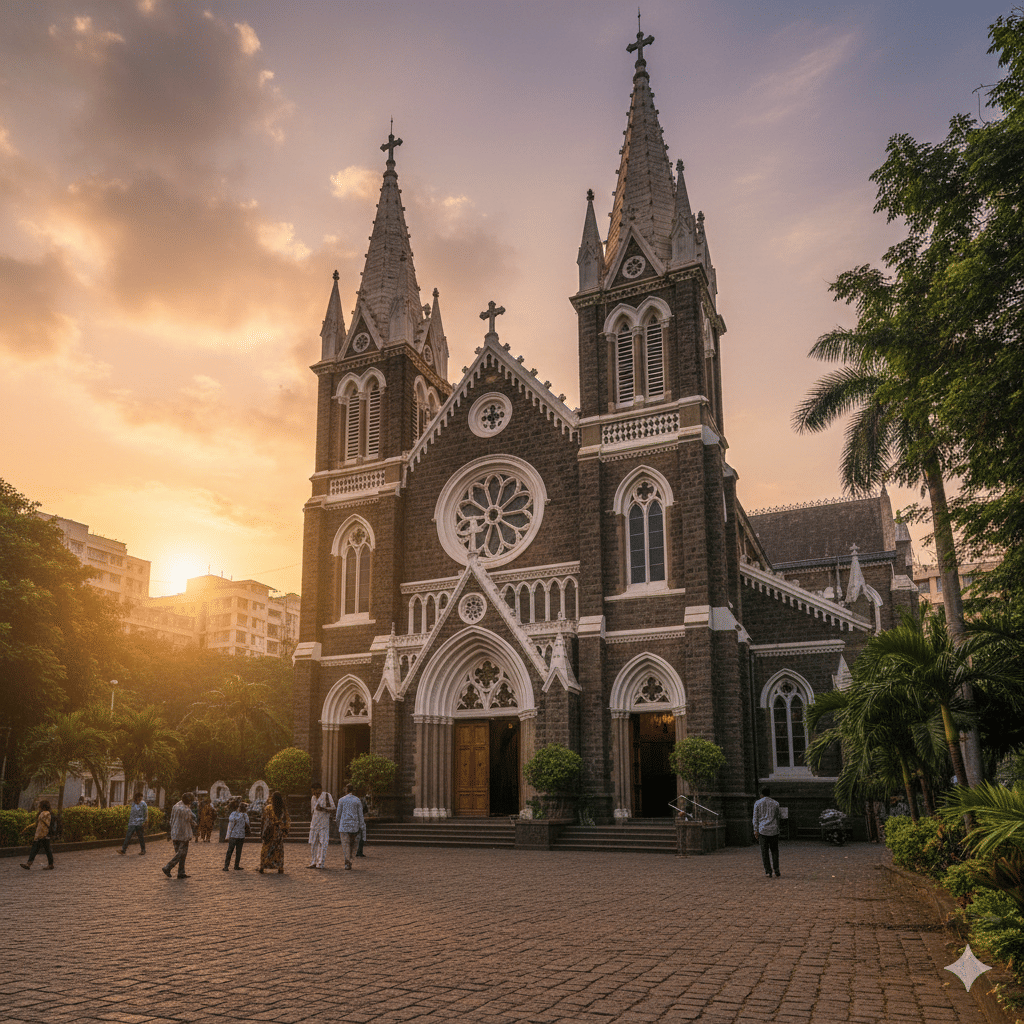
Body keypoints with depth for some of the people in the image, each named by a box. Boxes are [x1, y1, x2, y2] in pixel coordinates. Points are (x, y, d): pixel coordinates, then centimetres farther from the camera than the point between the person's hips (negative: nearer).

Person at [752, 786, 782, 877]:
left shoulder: (757, 803, 3)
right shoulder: (775, 803, 4)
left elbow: (755, 817, -1)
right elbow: (779, 815, 12)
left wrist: (756, 831, 0)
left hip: (762, 830, -1)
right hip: (773, 830, 1)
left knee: (764, 852, 4)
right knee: (774, 850, 11)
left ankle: (768, 871, -1)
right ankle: (777, 871, 3)